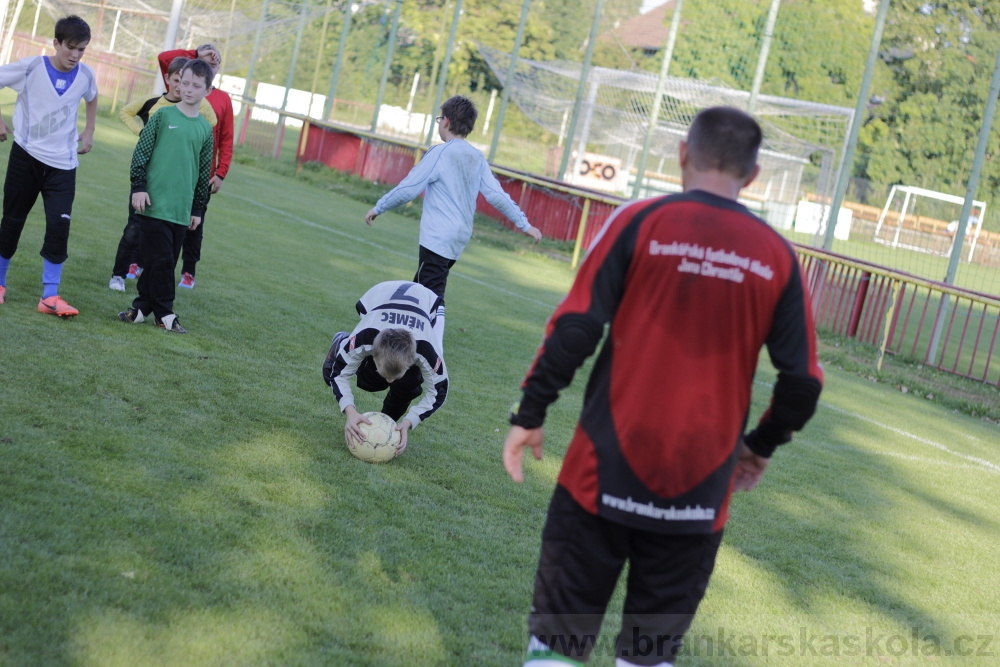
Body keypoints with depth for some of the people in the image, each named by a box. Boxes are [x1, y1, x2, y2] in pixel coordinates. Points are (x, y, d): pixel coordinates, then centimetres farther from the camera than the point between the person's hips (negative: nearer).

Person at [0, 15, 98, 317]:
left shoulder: (86, 75, -2)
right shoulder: (31, 67, -12)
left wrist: (89, 133, 13)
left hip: (63, 162, 2)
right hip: (26, 155, -2)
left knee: (59, 225, -9)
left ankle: (50, 296, -4)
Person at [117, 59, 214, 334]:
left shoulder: (205, 128, 9)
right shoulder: (163, 115, 0)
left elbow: (204, 172, 13)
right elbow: (141, 152, 0)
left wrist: (198, 208, 12)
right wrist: (138, 187, -7)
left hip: (182, 209, 4)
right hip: (154, 203, -3)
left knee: (166, 261, 6)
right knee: (161, 259, -4)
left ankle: (143, 306, 16)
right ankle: (164, 313, 5)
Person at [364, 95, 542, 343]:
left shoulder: (440, 153, -9)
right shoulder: (477, 158, 10)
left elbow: (408, 188, -8)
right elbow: (497, 195, 6)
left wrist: (378, 207, 4)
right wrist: (524, 224, 12)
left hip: (437, 238, -8)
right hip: (460, 237, 8)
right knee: (422, 288, 20)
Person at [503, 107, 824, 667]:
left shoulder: (641, 222, -5)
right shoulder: (777, 256, 1)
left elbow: (575, 330, -10)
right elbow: (803, 381, 2)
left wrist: (530, 416, 1)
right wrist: (760, 448, 19)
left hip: (608, 472, -2)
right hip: (701, 492, 2)